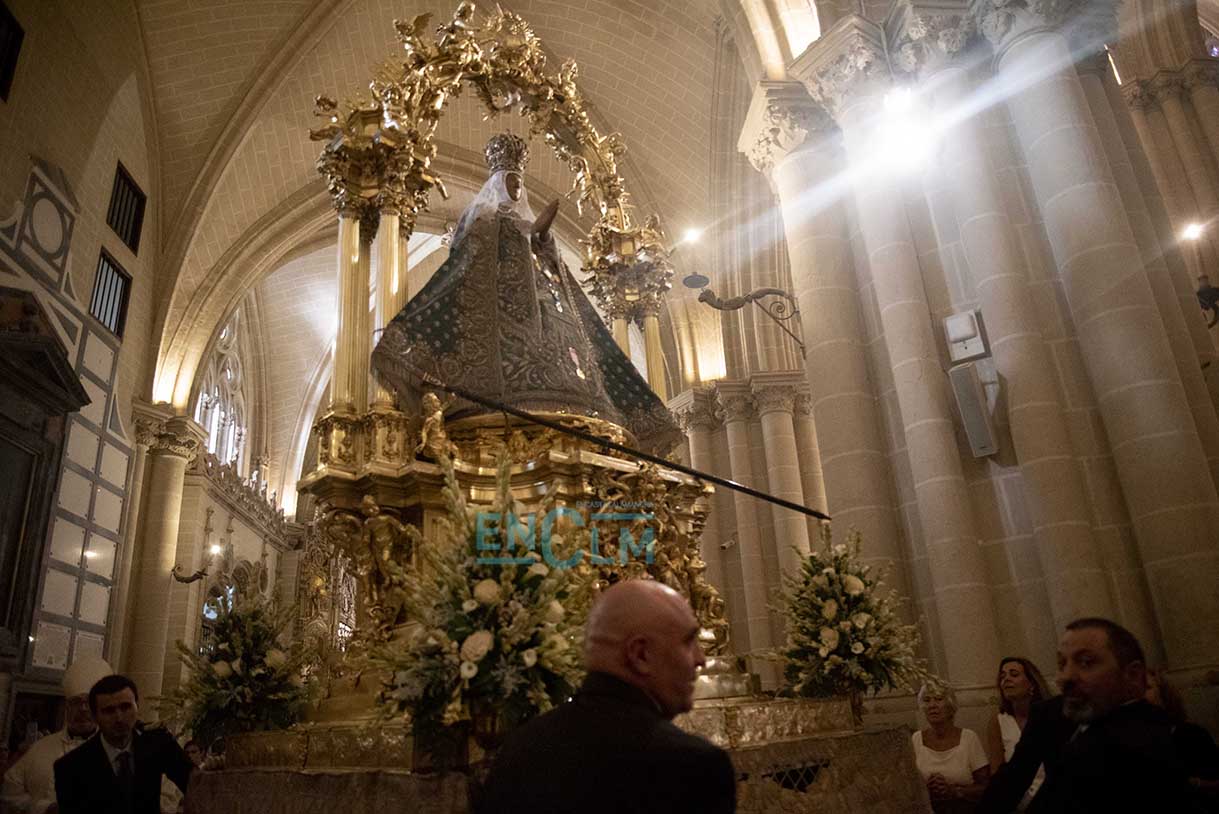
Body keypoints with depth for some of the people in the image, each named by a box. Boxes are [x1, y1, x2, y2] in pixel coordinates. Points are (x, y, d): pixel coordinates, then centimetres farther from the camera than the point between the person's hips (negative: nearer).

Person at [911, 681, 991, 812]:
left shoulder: (969, 738, -4)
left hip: (967, 809, -1)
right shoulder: (915, 740, -1)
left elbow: (987, 787, -1)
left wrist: (954, 791, -13)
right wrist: (925, 789, -13)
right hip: (930, 810, 1)